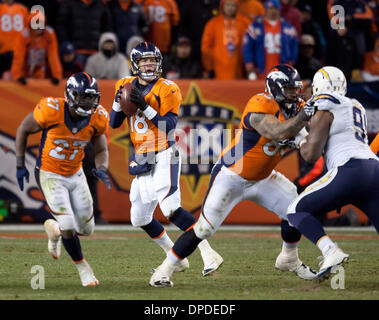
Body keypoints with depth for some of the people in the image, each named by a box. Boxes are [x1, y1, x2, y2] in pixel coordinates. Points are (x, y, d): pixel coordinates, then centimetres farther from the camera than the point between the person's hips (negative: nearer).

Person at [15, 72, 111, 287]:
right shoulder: (51, 110, -25)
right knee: (69, 228, -14)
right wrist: (20, 165, -6)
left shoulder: (98, 118, -14)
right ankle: (82, 267, 12)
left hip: (75, 175, 5)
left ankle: (54, 228, 40)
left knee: (87, 229, 8)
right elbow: (24, 130, -9)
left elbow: (101, 150, 1)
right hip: (50, 175, -5)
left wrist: (101, 169, -21)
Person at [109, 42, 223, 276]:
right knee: (140, 219, 13)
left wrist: (145, 107, -25)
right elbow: (114, 123, 9)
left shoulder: (167, 89, -8)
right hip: (141, 160, 7)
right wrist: (118, 101, -9)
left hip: (164, 157, -7)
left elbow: (169, 125, -17)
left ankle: (209, 255, -23)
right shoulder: (127, 86, 9)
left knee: (170, 208, -25)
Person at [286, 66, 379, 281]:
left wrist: (301, 141, 17)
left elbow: (311, 154, -3)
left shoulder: (325, 112, 2)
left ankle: (331, 252, -20)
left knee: (297, 211, 3)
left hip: (351, 170, -7)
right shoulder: (356, 107, 24)